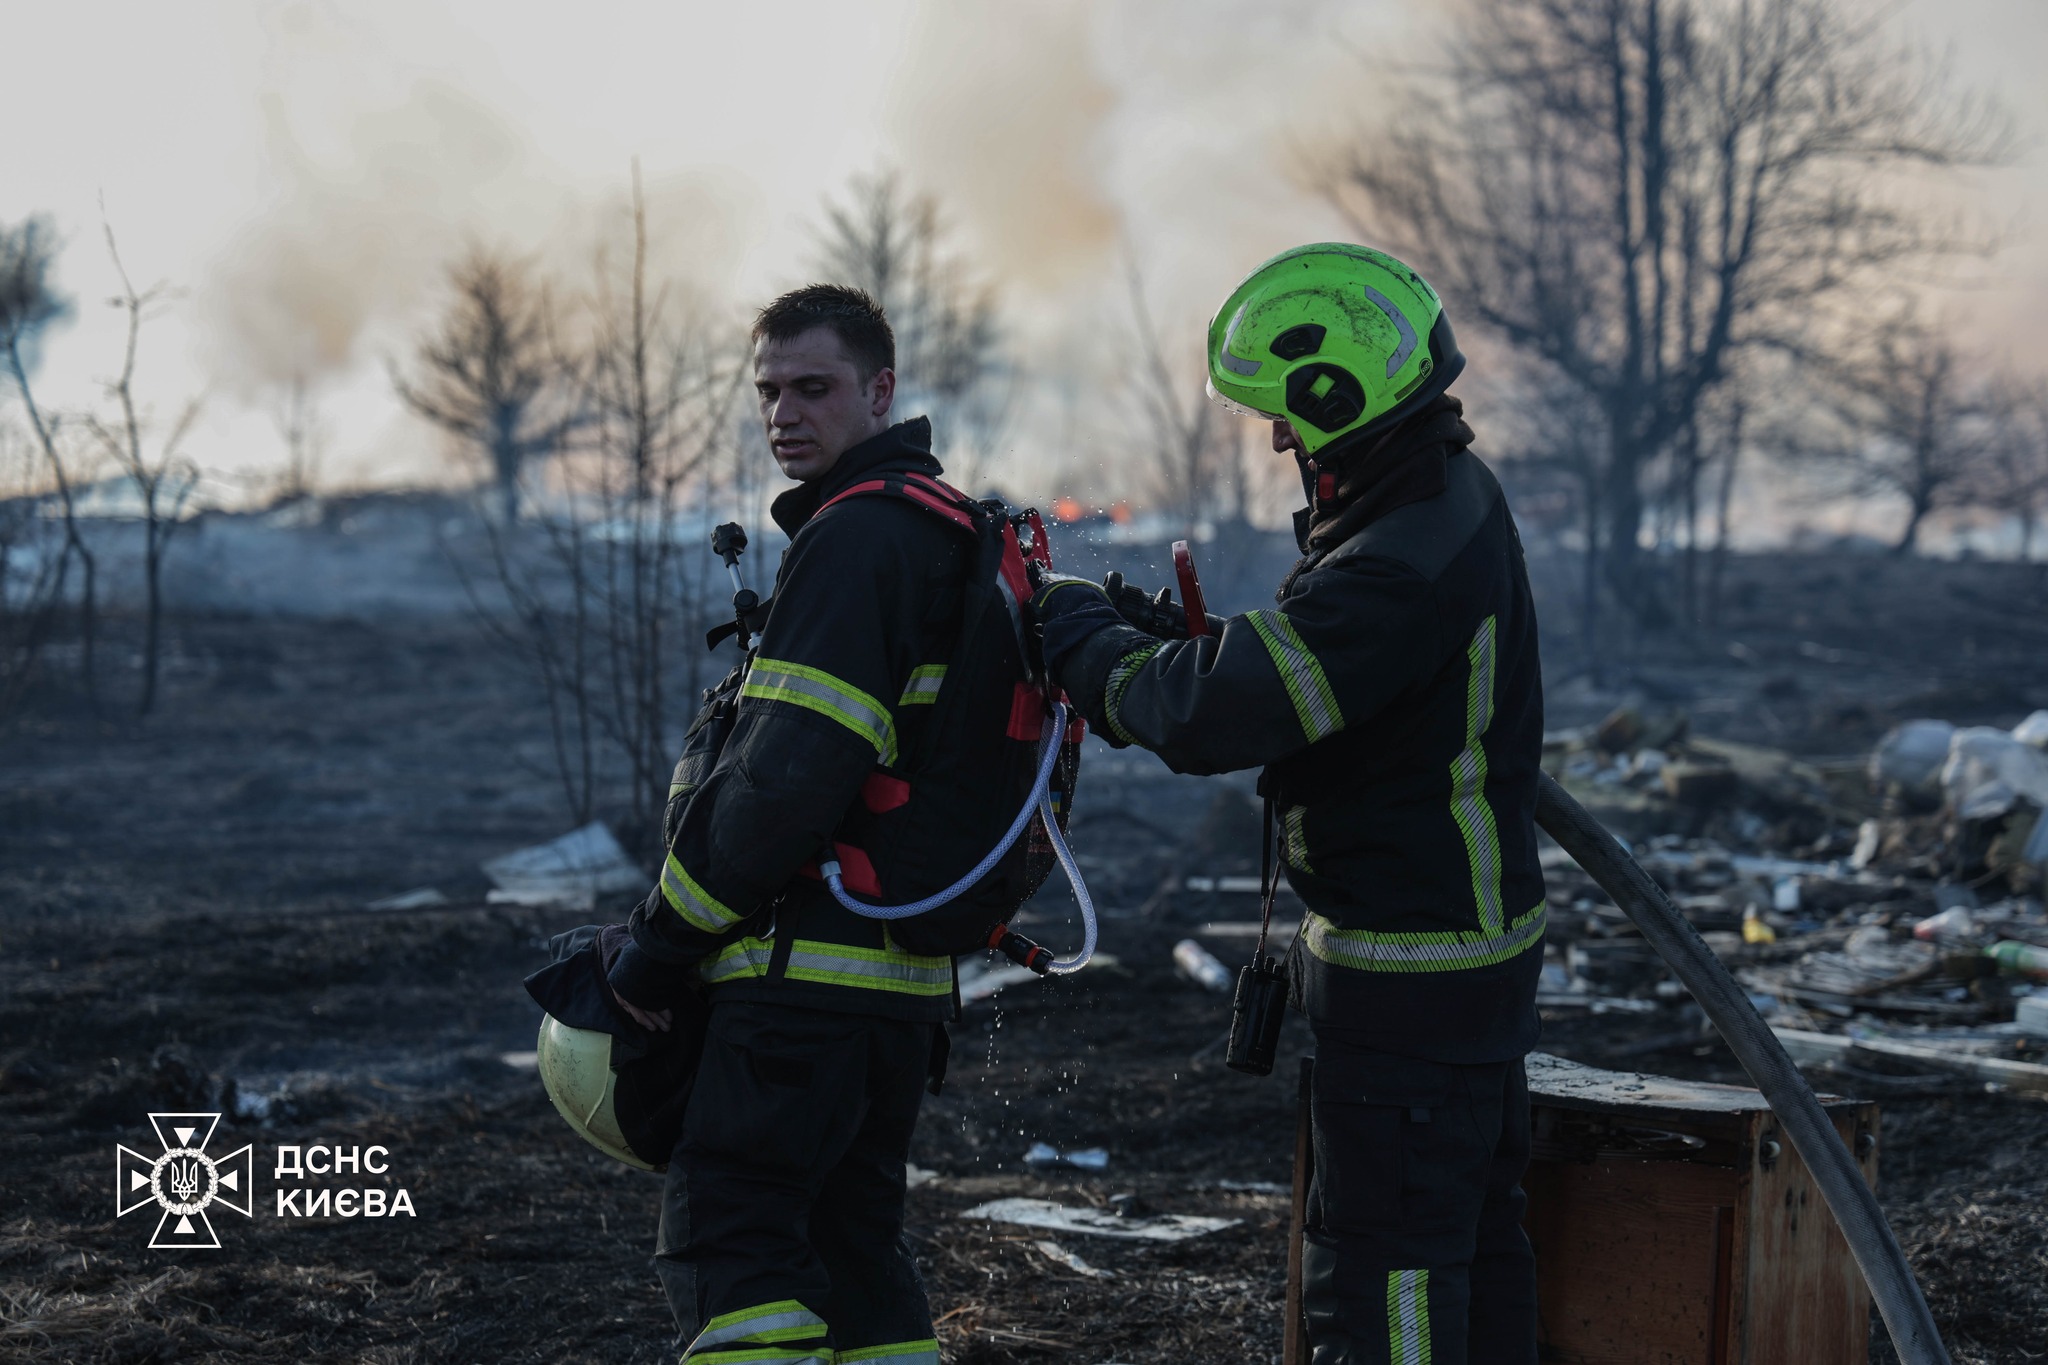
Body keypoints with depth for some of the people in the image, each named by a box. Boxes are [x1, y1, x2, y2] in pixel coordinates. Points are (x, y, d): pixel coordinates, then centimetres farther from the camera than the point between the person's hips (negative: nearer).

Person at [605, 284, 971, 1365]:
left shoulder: (853, 541, -14)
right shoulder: (948, 536, 19)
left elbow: (787, 773, -22)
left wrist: (662, 939, -14)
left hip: (811, 970, -10)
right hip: (910, 971, 10)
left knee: (724, 1241, -9)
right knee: (852, 1239, 15)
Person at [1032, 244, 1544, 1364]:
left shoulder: (1406, 568, -28)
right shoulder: (1450, 491, 5)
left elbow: (1213, 714, -29)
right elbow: (1302, 658, 16)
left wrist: (1080, 631, -13)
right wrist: (1163, 639, 2)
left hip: (1408, 970, -10)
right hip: (1475, 941, 10)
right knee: (1472, 1235, 21)